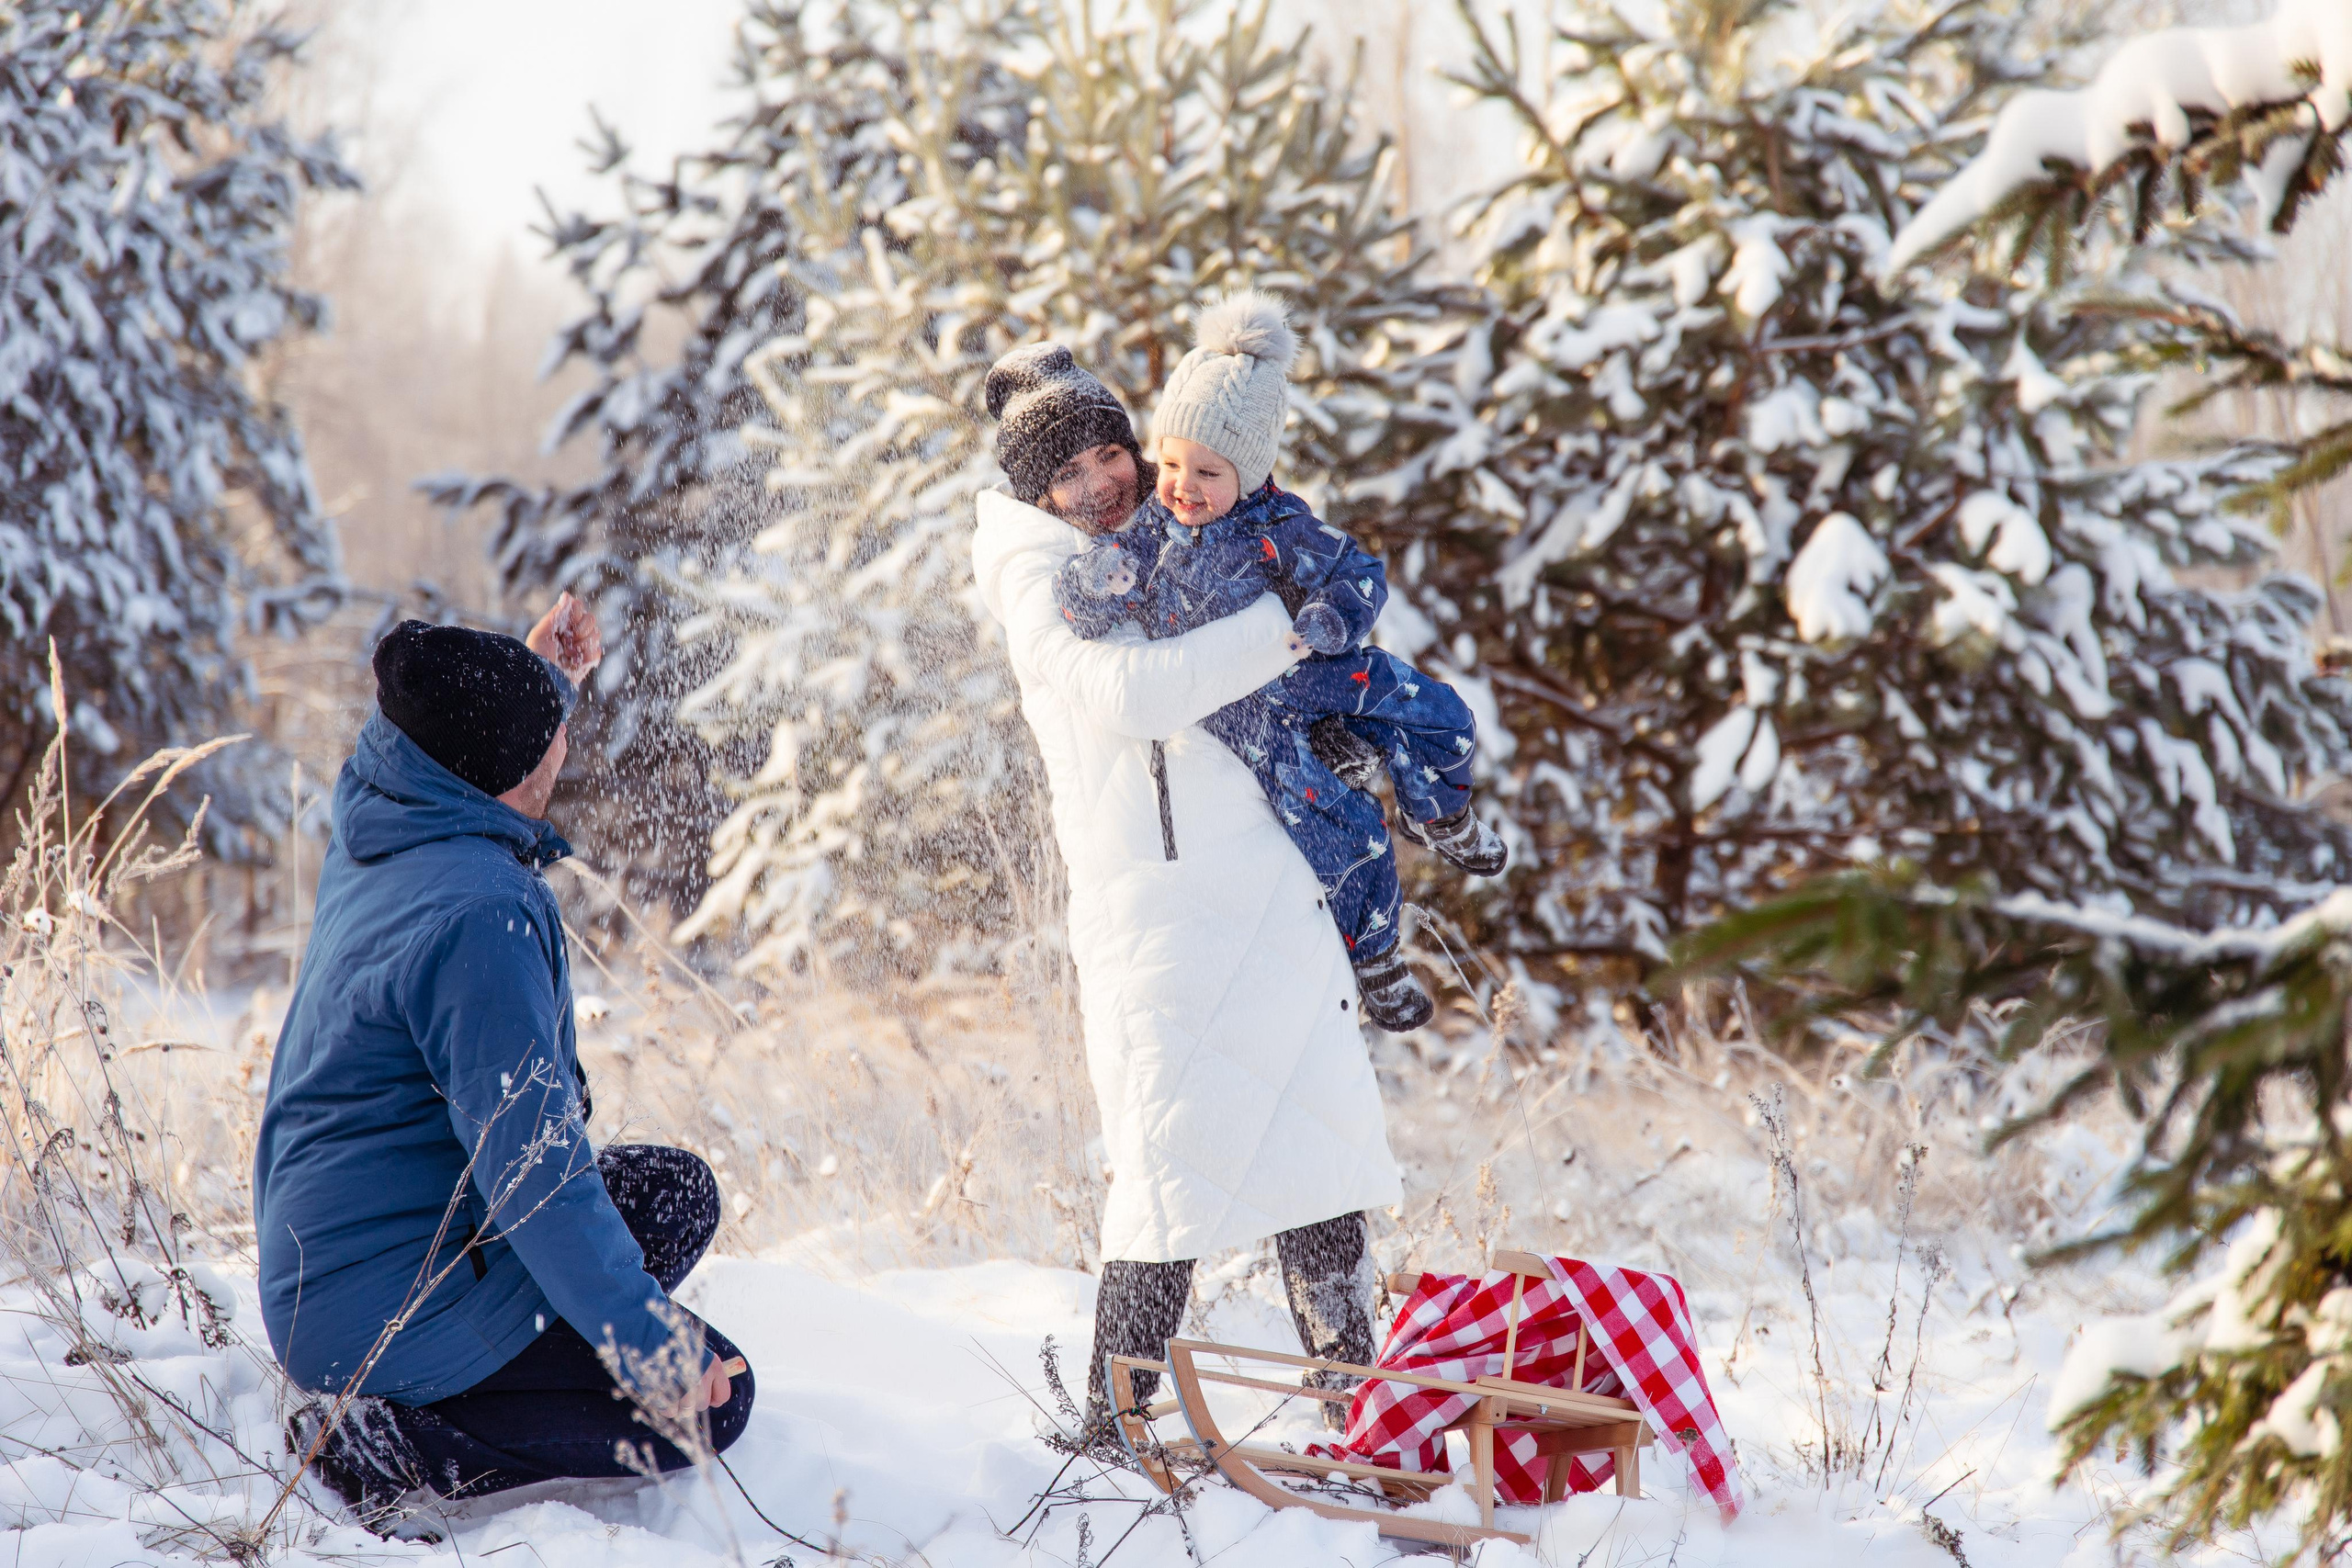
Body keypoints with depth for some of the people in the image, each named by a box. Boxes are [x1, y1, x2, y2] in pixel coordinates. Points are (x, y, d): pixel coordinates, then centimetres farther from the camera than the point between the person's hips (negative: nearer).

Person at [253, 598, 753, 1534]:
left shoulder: (372, 824, 1)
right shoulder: (480, 919, -27)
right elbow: (533, 1168, -27)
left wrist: (540, 684, 25)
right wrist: (647, 1342, -22)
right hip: (392, 1307, -10)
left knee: (678, 1194, 19)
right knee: (710, 1397, -5)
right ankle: (396, 1447, -12)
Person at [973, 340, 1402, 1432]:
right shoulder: (1042, 584, -6)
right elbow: (1132, 693, -26)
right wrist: (1277, 631, -21)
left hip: (1271, 886, 7)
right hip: (1150, 903, -7)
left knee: (1322, 1127, 10)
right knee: (1178, 1165, -11)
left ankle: (1349, 1387, 22)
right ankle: (1111, 1425, -2)